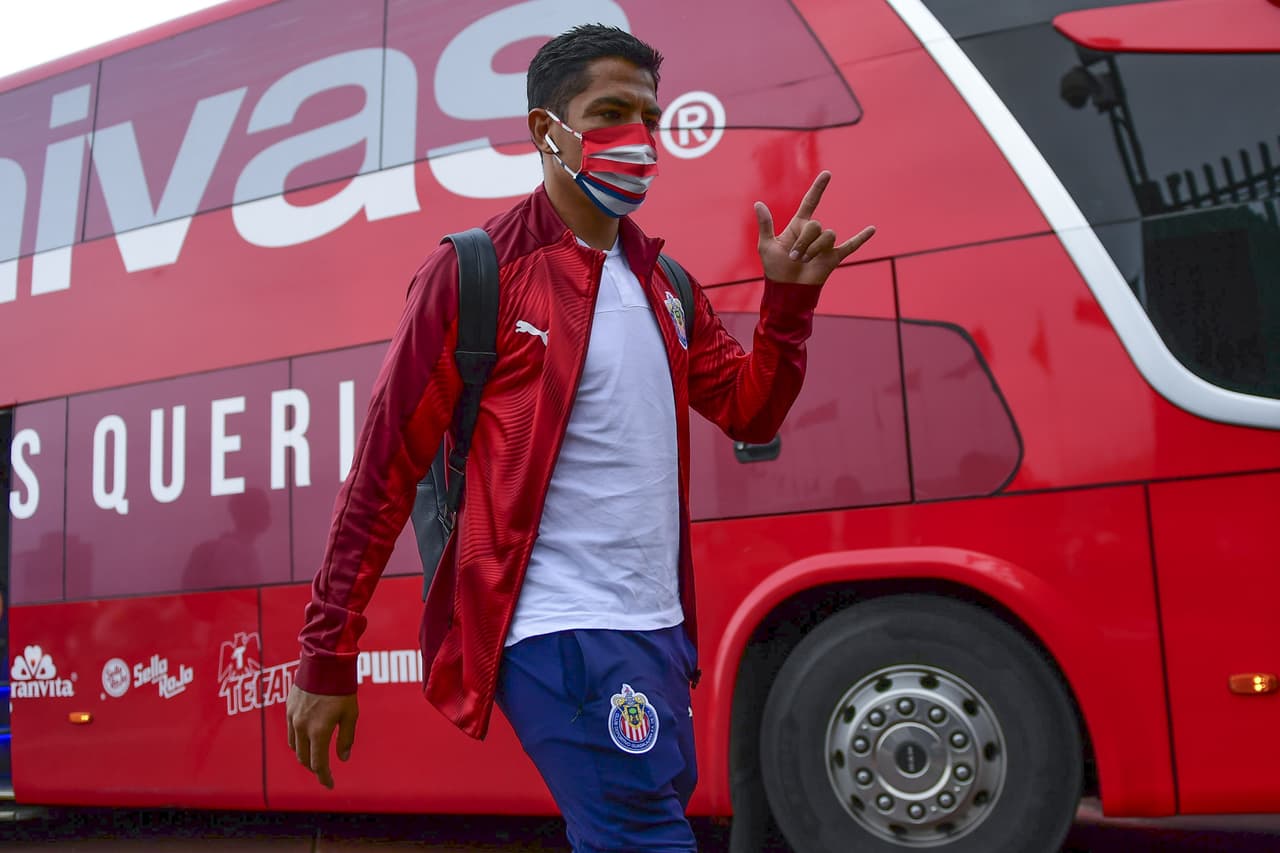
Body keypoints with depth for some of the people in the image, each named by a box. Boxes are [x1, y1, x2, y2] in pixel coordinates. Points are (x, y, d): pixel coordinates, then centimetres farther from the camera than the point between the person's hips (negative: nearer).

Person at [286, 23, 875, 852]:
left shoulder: (666, 286, 13)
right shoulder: (477, 274, -7)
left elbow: (750, 412, 17)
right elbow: (385, 471, -8)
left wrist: (789, 298, 2)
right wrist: (326, 658, -7)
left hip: (658, 630, 7)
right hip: (557, 634, -7)